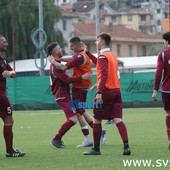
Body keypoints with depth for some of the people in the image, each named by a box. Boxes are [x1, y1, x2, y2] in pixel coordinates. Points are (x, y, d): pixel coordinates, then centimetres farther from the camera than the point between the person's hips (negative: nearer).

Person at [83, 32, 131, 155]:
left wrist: (99, 92, -26)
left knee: (97, 120, 6)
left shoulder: (103, 56, -10)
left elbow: (104, 75, -21)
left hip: (106, 91, -7)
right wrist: (88, 53, 39)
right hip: (116, 90, 7)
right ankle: (126, 146, -17)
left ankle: (96, 149, 12)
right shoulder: (112, 55, 16)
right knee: (118, 119, -2)